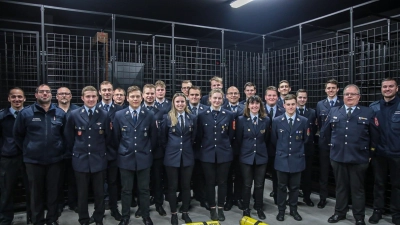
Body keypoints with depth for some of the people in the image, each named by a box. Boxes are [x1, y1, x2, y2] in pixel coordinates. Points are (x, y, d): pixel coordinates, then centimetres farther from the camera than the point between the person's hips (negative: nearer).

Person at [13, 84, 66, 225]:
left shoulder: (60, 113, 2)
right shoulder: (26, 113, -3)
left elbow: (65, 134, 11)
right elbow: (17, 134, 6)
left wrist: (61, 149, 7)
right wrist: (27, 150, 5)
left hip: (55, 159, 1)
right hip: (33, 160, -1)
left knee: (53, 191, 11)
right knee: (36, 192, 11)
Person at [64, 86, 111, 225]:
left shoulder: (104, 115, -2)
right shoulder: (74, 115, -1)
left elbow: (108, 137, 6)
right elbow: (69, 138, 7)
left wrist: (101, 151, 8)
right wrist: (74, 152, 7)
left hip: (98, 160, 0)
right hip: (80, 159, 0)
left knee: (99, 192, 9)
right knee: (82, 193, 10)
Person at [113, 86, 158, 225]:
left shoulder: (150, 115, -3)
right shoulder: (119, 115, -1)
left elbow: (153, 137, 4)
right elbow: (115, 138, 5)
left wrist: (148, 151, 8)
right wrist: (120, 151, 8)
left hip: (144, 158, 0)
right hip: (125, 158, 0)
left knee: (144, 189, 10)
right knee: (126, 190, 11)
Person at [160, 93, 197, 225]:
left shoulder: (192, 118, 3)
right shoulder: (167, 117, -3)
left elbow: (194, 137, 10)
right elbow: (163, 138, 3)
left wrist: (187, 147, 8)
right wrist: (169, 148, 5)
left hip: (187, 156, 2)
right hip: (172, 156, -2)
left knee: (186, 186, 10)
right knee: (172, 186, 7)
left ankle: (185, 213, 25)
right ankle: (173, 213, 22)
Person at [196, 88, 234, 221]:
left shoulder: (229, 115, 1)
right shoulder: (202, 115, 1)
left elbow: (231, 135, 5)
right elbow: (199, 136, 5)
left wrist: (225, 146, 6)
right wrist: (202, 148, 4)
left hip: (224, 153, 0)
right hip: (207, 153, 0)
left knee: (222, 182, 8)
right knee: (210, 182, 8)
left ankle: (221, 208, 22)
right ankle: (212, 208, 22)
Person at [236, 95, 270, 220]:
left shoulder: (266, 120, 1)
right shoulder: (241, 119, -5)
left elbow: (266, 139, 9)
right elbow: (238, 139, 1)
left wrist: (261, 149, 11)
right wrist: (244, 149, 7)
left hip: (261, 156, 2)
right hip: (246, 156, -1)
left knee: (259, 185, 10)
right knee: (247, 185, 8)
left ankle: (259, 208, 27)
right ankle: (246, 209, 23)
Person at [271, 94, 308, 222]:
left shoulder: (303, 121, -2)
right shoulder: (276, 121, -2)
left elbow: (305, 139, 9)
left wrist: (299, 150, 8)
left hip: (297, 159, 1)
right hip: (282, 159, 0)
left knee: (294, 187, 12)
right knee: (282, 187, 9)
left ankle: (293, 210, 28)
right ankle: (281, 210, 22)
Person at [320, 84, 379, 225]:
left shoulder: (368, 113, -1)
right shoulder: (334, 112, 5)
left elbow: (375, 136, 3)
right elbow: (324, 132, 12)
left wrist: (370, 153, 4)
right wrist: (328, 147, 13)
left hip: (359, 158, -2)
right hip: (338, 157, 2)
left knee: (358, 189, 10)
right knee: (341, 187, 15)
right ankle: (340, 212, 30)